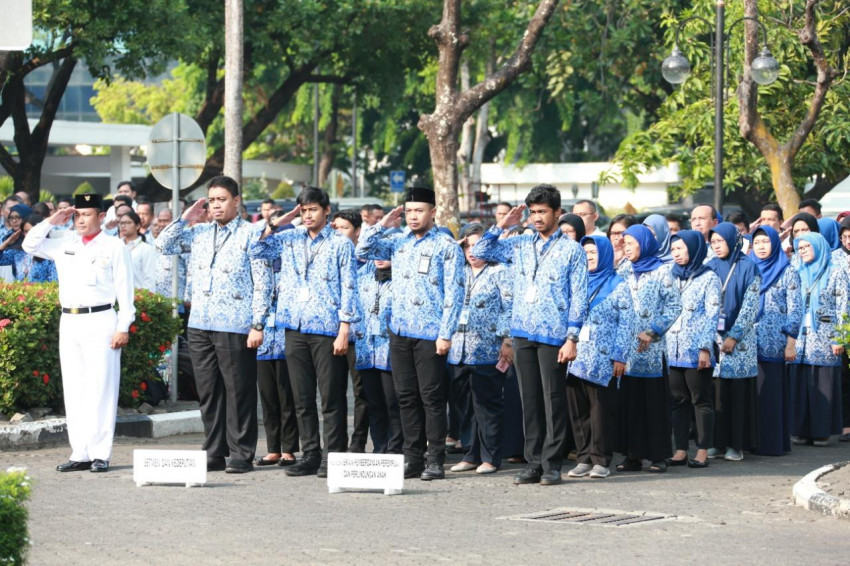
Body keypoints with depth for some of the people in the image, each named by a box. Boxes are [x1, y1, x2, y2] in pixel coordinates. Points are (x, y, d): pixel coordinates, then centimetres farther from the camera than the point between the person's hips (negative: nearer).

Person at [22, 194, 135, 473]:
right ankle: (80, 453, 9)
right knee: (73, 390, 5)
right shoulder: (64, 245, 14)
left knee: (100, 388, -6)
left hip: (100, 321, -5)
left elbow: (124, 290, -2)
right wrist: (51, 222, 6)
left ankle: (100, 453, -3)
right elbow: (30, 245, 16)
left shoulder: (114, 247, 1)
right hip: (69, 322, 5)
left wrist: (124, 327, -9)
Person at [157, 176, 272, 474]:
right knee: (208, 393, 8)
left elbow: (263, 283, -5)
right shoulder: (199, 233, 15)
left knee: (238, 392, -3)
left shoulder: (250, 234, -2)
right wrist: (186, 218, 8)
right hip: (200, 326, 6)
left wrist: (258, 325, -11)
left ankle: (241, 455, 2)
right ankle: (214, 453, 14)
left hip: (235, 327, -6)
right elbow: (164, 246, 16)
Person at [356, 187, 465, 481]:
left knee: (431, 397, -3)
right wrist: (383, 223, 4)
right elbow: (363, 250, 13)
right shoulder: (398, 243, 13)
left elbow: (454, 293, -8)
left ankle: (436, 461, 1)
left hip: (430, 334, -6)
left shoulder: (446, 246, -4)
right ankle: (412, 458, 14)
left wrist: (445, 334, -14)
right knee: (406, 397, 8)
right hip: (399, 331, 6)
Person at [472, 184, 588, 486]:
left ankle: (552, 464, 3)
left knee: (553, 399, -2)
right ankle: (533, 463, 11)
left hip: (554, 335, -4)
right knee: (530, 399, 7)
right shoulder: (520, 245, 12)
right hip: (523, 333, 4)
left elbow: (579, 298, -3)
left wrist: (571, 338, -10)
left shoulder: (571, 250, 0)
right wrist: (502, 225, 5)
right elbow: (481, 252, 14)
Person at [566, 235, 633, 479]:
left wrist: (620, 356, -9)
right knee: (577, 410, 3)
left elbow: (626, 323, -2)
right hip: (576, 358, 5)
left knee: (602, 410, -4)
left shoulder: (618, 285, 2)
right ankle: (584, 458, 8)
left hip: (603, 361, -5)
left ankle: (601, 460, -1)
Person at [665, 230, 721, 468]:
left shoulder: (709, 278, -1)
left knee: (701, 401, -1)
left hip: (696, 350, -5)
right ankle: (680, 450, 8)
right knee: (678, 401, 6)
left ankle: (703, 451, 0)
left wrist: (705, 348, -13)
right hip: (674, 349, 5)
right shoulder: (674, 277, 14)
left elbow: (712, 315, -6)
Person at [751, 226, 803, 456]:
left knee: (772, 392, -4)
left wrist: (791, 342, -9)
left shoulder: (787, 272, 1)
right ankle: (753, 440, 7)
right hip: (750, 342, 4)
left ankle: (773, 443, -1)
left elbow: (795, 309, -3)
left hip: (774, 343, -4)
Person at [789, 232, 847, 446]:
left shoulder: (835, 274, 1)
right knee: (800, 384, 1)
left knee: (823, 385, -4)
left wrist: (838, 339, -11)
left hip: (824, 339, -5)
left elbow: (842, 309, -4)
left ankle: (822, 432, 0)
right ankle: (802, 430, 5)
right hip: (801, 339, 5)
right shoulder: (799, 275, 16)